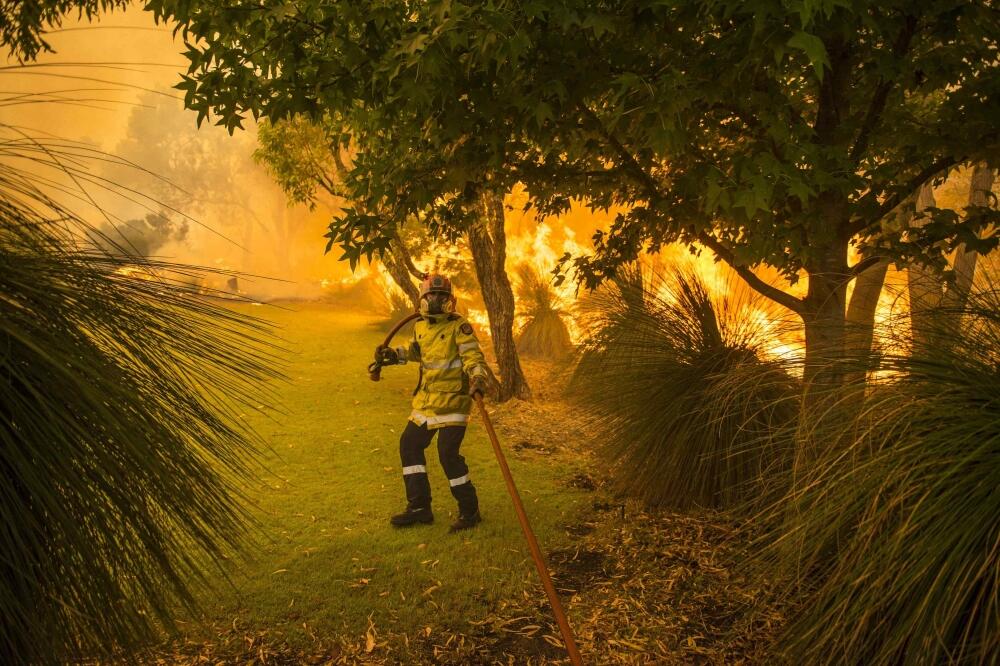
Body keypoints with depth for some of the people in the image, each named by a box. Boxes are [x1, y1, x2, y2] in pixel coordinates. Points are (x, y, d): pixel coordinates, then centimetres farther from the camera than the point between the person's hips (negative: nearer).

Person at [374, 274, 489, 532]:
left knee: (448, 453, -13)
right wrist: (394, 354, 18)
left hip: (453, 401, -8)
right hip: (426, 401, 8)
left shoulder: (459, 326, -12)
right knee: (410, 445, 10)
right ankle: (419, 508, 21)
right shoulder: (421, 326, 9)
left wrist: (478, 379, -38)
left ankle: (469, 511, 4)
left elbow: (473, 357, -20)